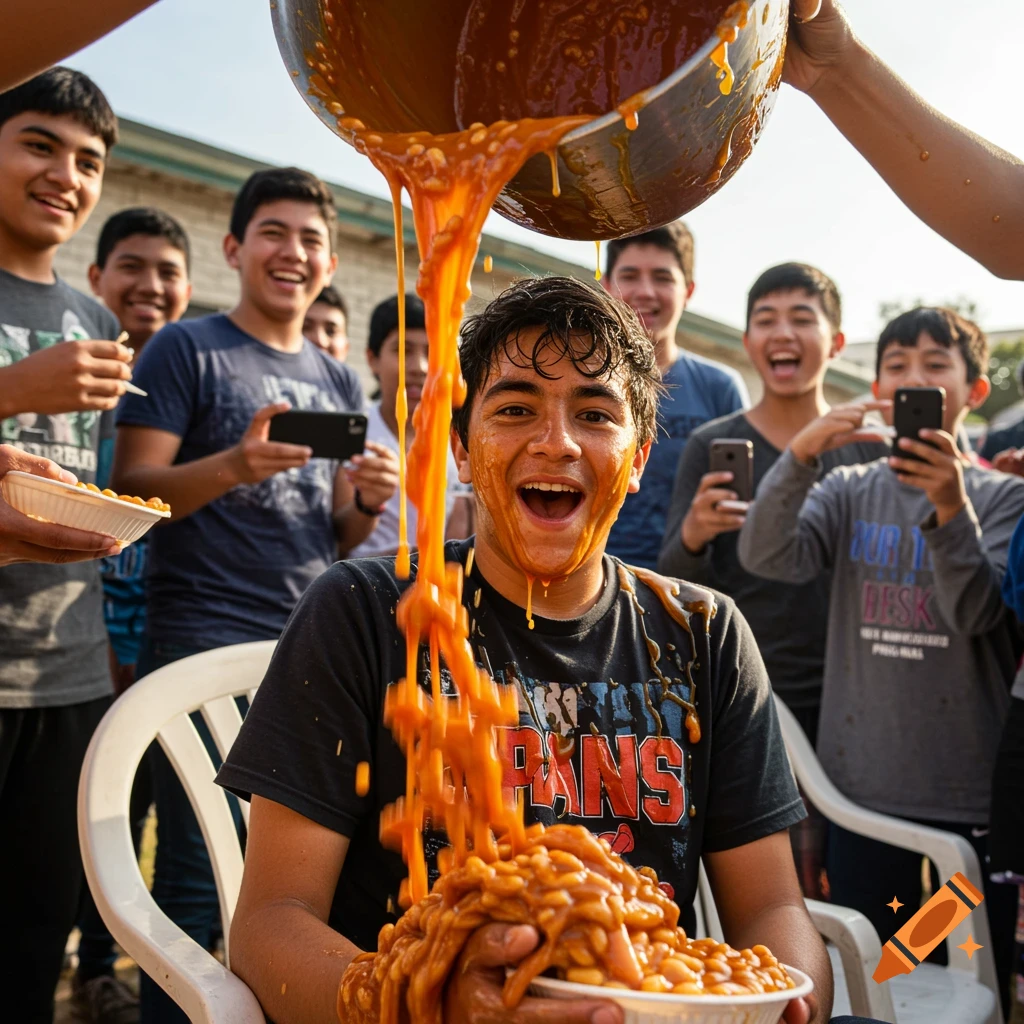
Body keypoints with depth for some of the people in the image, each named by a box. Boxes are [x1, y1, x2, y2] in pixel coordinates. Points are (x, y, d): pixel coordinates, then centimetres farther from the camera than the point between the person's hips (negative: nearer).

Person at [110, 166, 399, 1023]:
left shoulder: (341, 382, 18)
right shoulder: (187, 349, 2)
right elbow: (133, 489, -7)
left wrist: (368, 503, -2)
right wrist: (234, 466, -24)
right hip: (204, 646, -5)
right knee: (200, 878, -4)